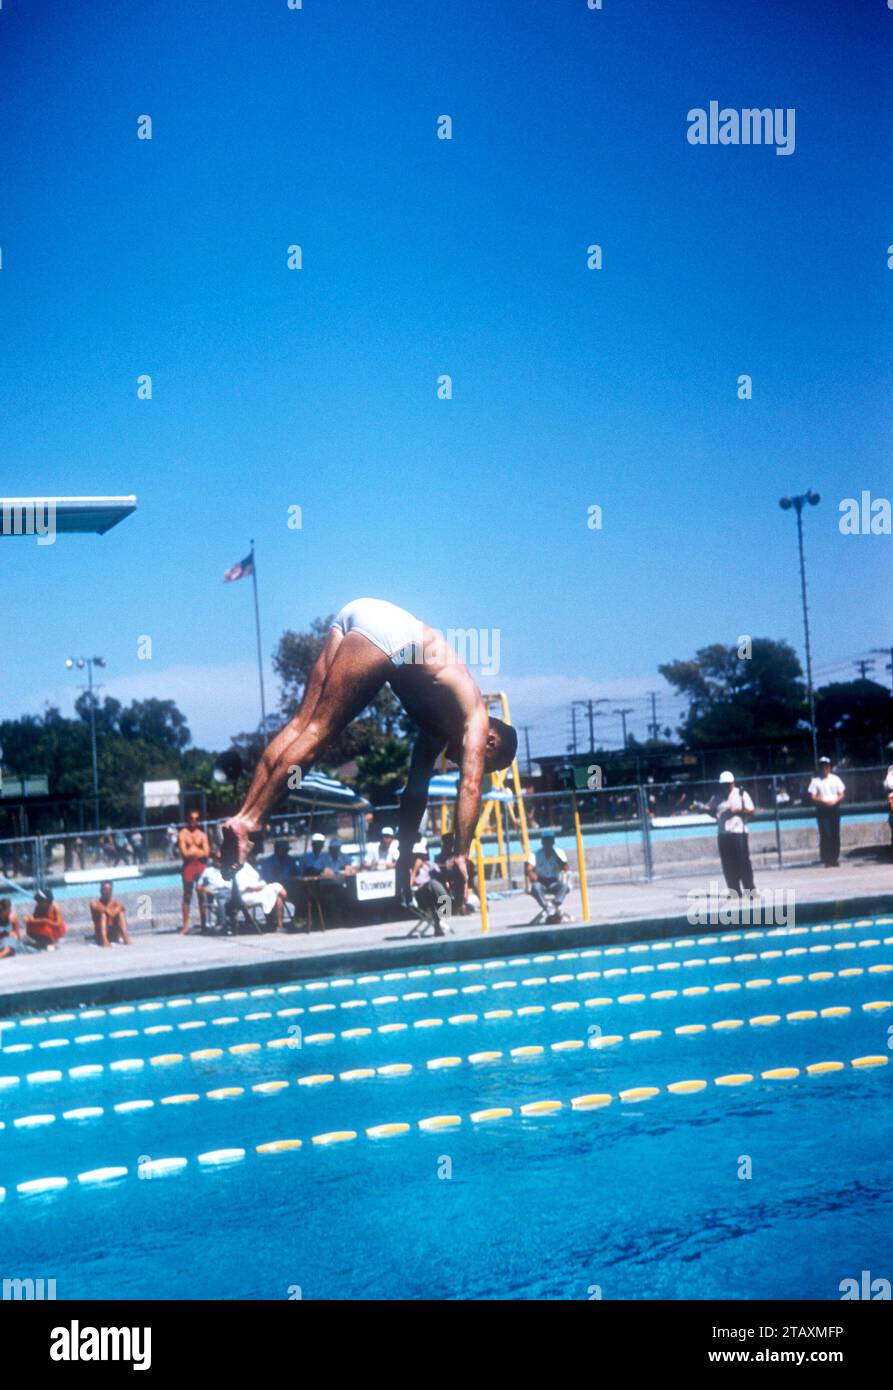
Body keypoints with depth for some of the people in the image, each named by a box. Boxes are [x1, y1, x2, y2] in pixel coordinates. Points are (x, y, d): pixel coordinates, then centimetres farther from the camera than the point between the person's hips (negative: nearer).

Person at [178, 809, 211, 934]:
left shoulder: (202, 835, 12)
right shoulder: (183, 834, 1)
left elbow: (207, 853, 3)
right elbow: (184, 853, -9)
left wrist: (193, 851, -5)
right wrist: (199, 852, -2)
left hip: (201, 866, 3)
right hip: (188, 866, -3)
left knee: (202, 895, 4)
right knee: (187, 895, -3)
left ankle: (203, 923, 10)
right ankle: (185, 925, -1)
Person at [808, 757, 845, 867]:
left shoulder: (835, 779, 10)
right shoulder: (815, 781, 4)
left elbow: (842, 794, 9)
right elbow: (813, 796, -2)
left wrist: (835, 800, -10)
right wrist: (823, 801, -18)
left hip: (834, 808, 3)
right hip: (822, 809, -3)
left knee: (835, 834, 3)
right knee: (825, 834, -10)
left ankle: (835, 858, 12)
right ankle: (826, 859, -8)